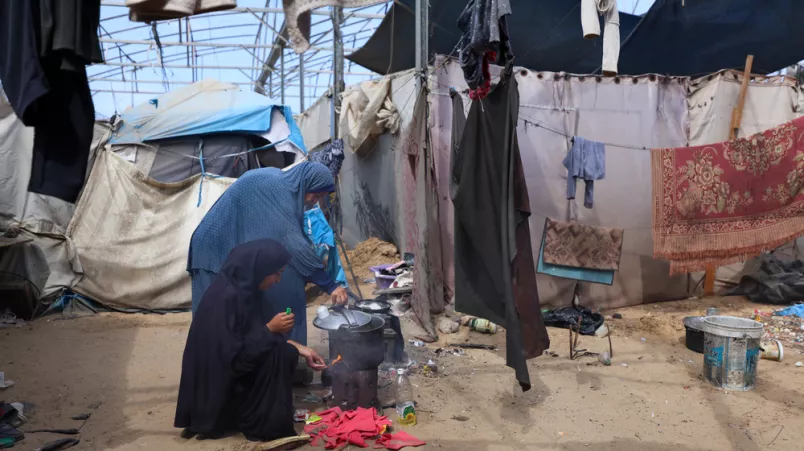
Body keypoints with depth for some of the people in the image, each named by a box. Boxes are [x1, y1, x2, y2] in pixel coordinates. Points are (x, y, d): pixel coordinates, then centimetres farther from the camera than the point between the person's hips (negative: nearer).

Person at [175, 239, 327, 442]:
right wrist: (270, 329, -22)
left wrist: (299, 348, 4)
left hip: (227, 372, 9)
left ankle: (245, 412, 9)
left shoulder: (241, 288, 0)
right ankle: (264, 425, -5)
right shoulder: (226, 297, -27)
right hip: (218, 385, -9)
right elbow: (233, 358, -27)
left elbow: (254, 335, 9)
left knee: (288, 354, 3)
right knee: (274, 355, -20)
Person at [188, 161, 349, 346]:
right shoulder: (276, 188, -24)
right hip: (218, 251, -10)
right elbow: (294, 242, -28)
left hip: (237, 250, 10)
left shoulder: (281, 183, 6)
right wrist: (330, 285, -27)